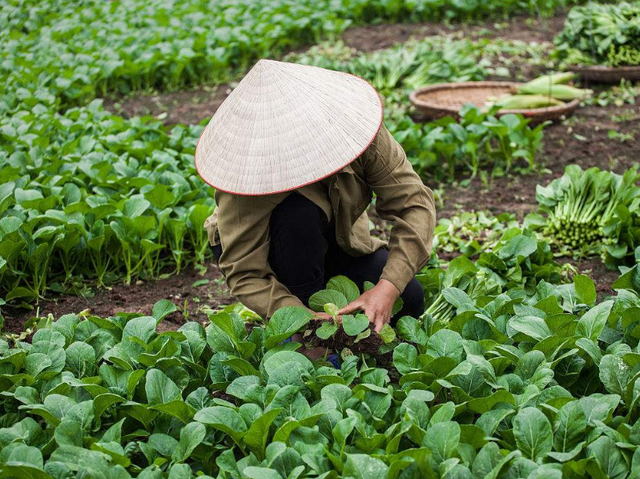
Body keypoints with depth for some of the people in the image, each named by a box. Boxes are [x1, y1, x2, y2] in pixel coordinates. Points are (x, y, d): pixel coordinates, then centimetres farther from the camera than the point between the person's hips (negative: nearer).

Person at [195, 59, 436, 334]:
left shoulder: (355, 126, -30)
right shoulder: (243, 171, -36)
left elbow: (415, 204, -29)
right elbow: (244, 273, -34)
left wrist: (388, 286, -41)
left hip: (338, 239, 3)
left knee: (408, 300, -22)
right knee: (298, 211, -38)